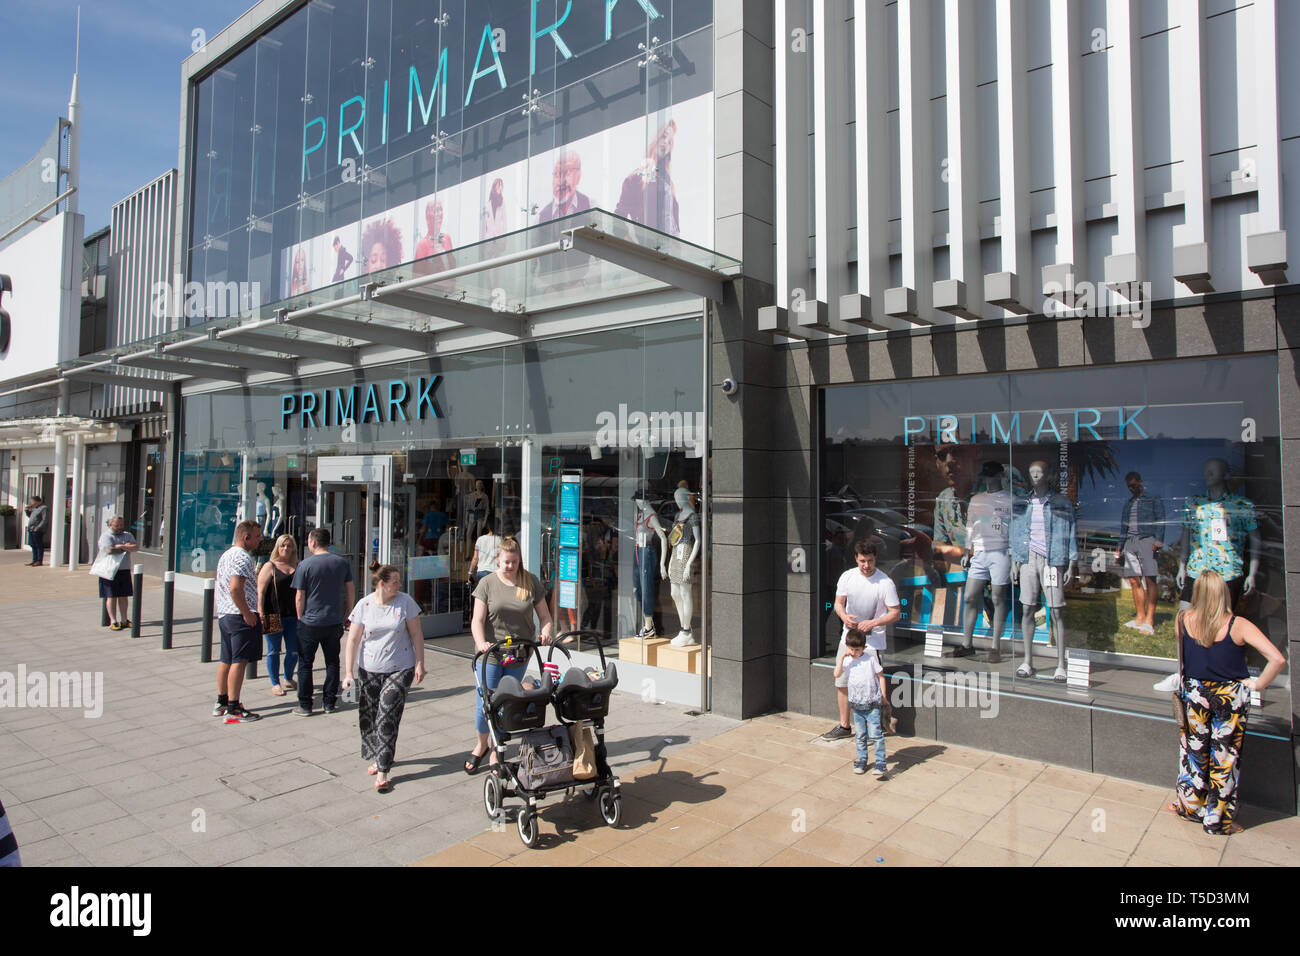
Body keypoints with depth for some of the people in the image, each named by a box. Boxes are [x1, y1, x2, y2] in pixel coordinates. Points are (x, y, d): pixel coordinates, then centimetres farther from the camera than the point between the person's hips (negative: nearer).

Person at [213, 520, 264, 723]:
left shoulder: (226, 555, 17)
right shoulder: (242, 557, -15)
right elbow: (235, 589, -24)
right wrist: (247, 613, -19)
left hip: (224, 615, 10)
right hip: (241, 616, -10)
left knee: (226, 660, 16)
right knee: (239, 661, -7)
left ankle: (221, 702, 24)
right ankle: (233, 709, -5)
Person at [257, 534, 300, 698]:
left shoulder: (297, 567, 11)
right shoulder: (270, 566, -1)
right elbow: (260, 592, -6)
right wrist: (262, 615, -13)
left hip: (293, 616, 4)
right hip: (274, 616, -4)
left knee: (294, 650, 7)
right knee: (274, 651, 5)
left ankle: (288, 679, 28)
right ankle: (275, 683, 17)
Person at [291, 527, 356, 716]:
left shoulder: (305, 564, -10)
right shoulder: (342, 563, 2)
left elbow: (299, 597, -7)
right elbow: (351, 590, 7)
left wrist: (300, 618, 6)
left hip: (309, 623, -3)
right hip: (334, 622, 3)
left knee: (305, 664, 8)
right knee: (332, 663, 12)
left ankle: (305, 705, 11)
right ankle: (329, 702, 16)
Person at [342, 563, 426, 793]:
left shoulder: (405, 602, -5)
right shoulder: (364, 605, -3)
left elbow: (416, 634, 0)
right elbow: (353, 640, -1)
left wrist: (419, 664, -4)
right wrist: (348, 673, -5)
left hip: (400, 670, -2)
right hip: (369, 671, 2)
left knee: (387, 718, -9)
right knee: (368, 717, 10)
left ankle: (382, 771, -2)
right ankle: (378, 758, 33)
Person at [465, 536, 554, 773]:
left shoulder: (531, 582, 3)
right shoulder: (487, 583, -2)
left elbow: (544, 615, 7)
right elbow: (477, 620, -9)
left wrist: (545, 632, -14)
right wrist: (480, 642, -27)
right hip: (491, 653, -1)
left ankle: (496, 753, 24)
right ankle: (481, 746, 31)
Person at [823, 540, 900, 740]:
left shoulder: (885, 582, -13)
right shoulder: (847, 576, -1)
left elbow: (895, 613, -9)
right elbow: (838, 603, 8)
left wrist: (872, 623, -22)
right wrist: (844, 616, -14)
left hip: (872, 639, -5)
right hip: (848, 636, 5)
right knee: (842, 682, 10)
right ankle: (844, 726, 24)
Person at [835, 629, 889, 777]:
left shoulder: (870, 659, -7)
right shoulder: (845, 660, -1)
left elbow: (880, 676, 2)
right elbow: (837, 674, -16)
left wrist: (883, 695, -1)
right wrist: (842, 657, -19)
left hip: (872, 703, -3)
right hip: (856, 704, 3)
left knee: (875, 734, -7)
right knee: (859, 735, 12)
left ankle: (880, 763, 0)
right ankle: (861, 760, 24)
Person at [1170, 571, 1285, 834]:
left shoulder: (1184, 619, -9)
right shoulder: (1238, 625, -15)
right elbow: (1278, 659, -20)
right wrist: (1257, 684, -8)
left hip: (1194, 692, 1)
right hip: (1231, 697, -1)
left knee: (1194, 750, 17)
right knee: (1225, 756, 11)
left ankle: (1190, 805, 32)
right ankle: (1218, 820, 21)